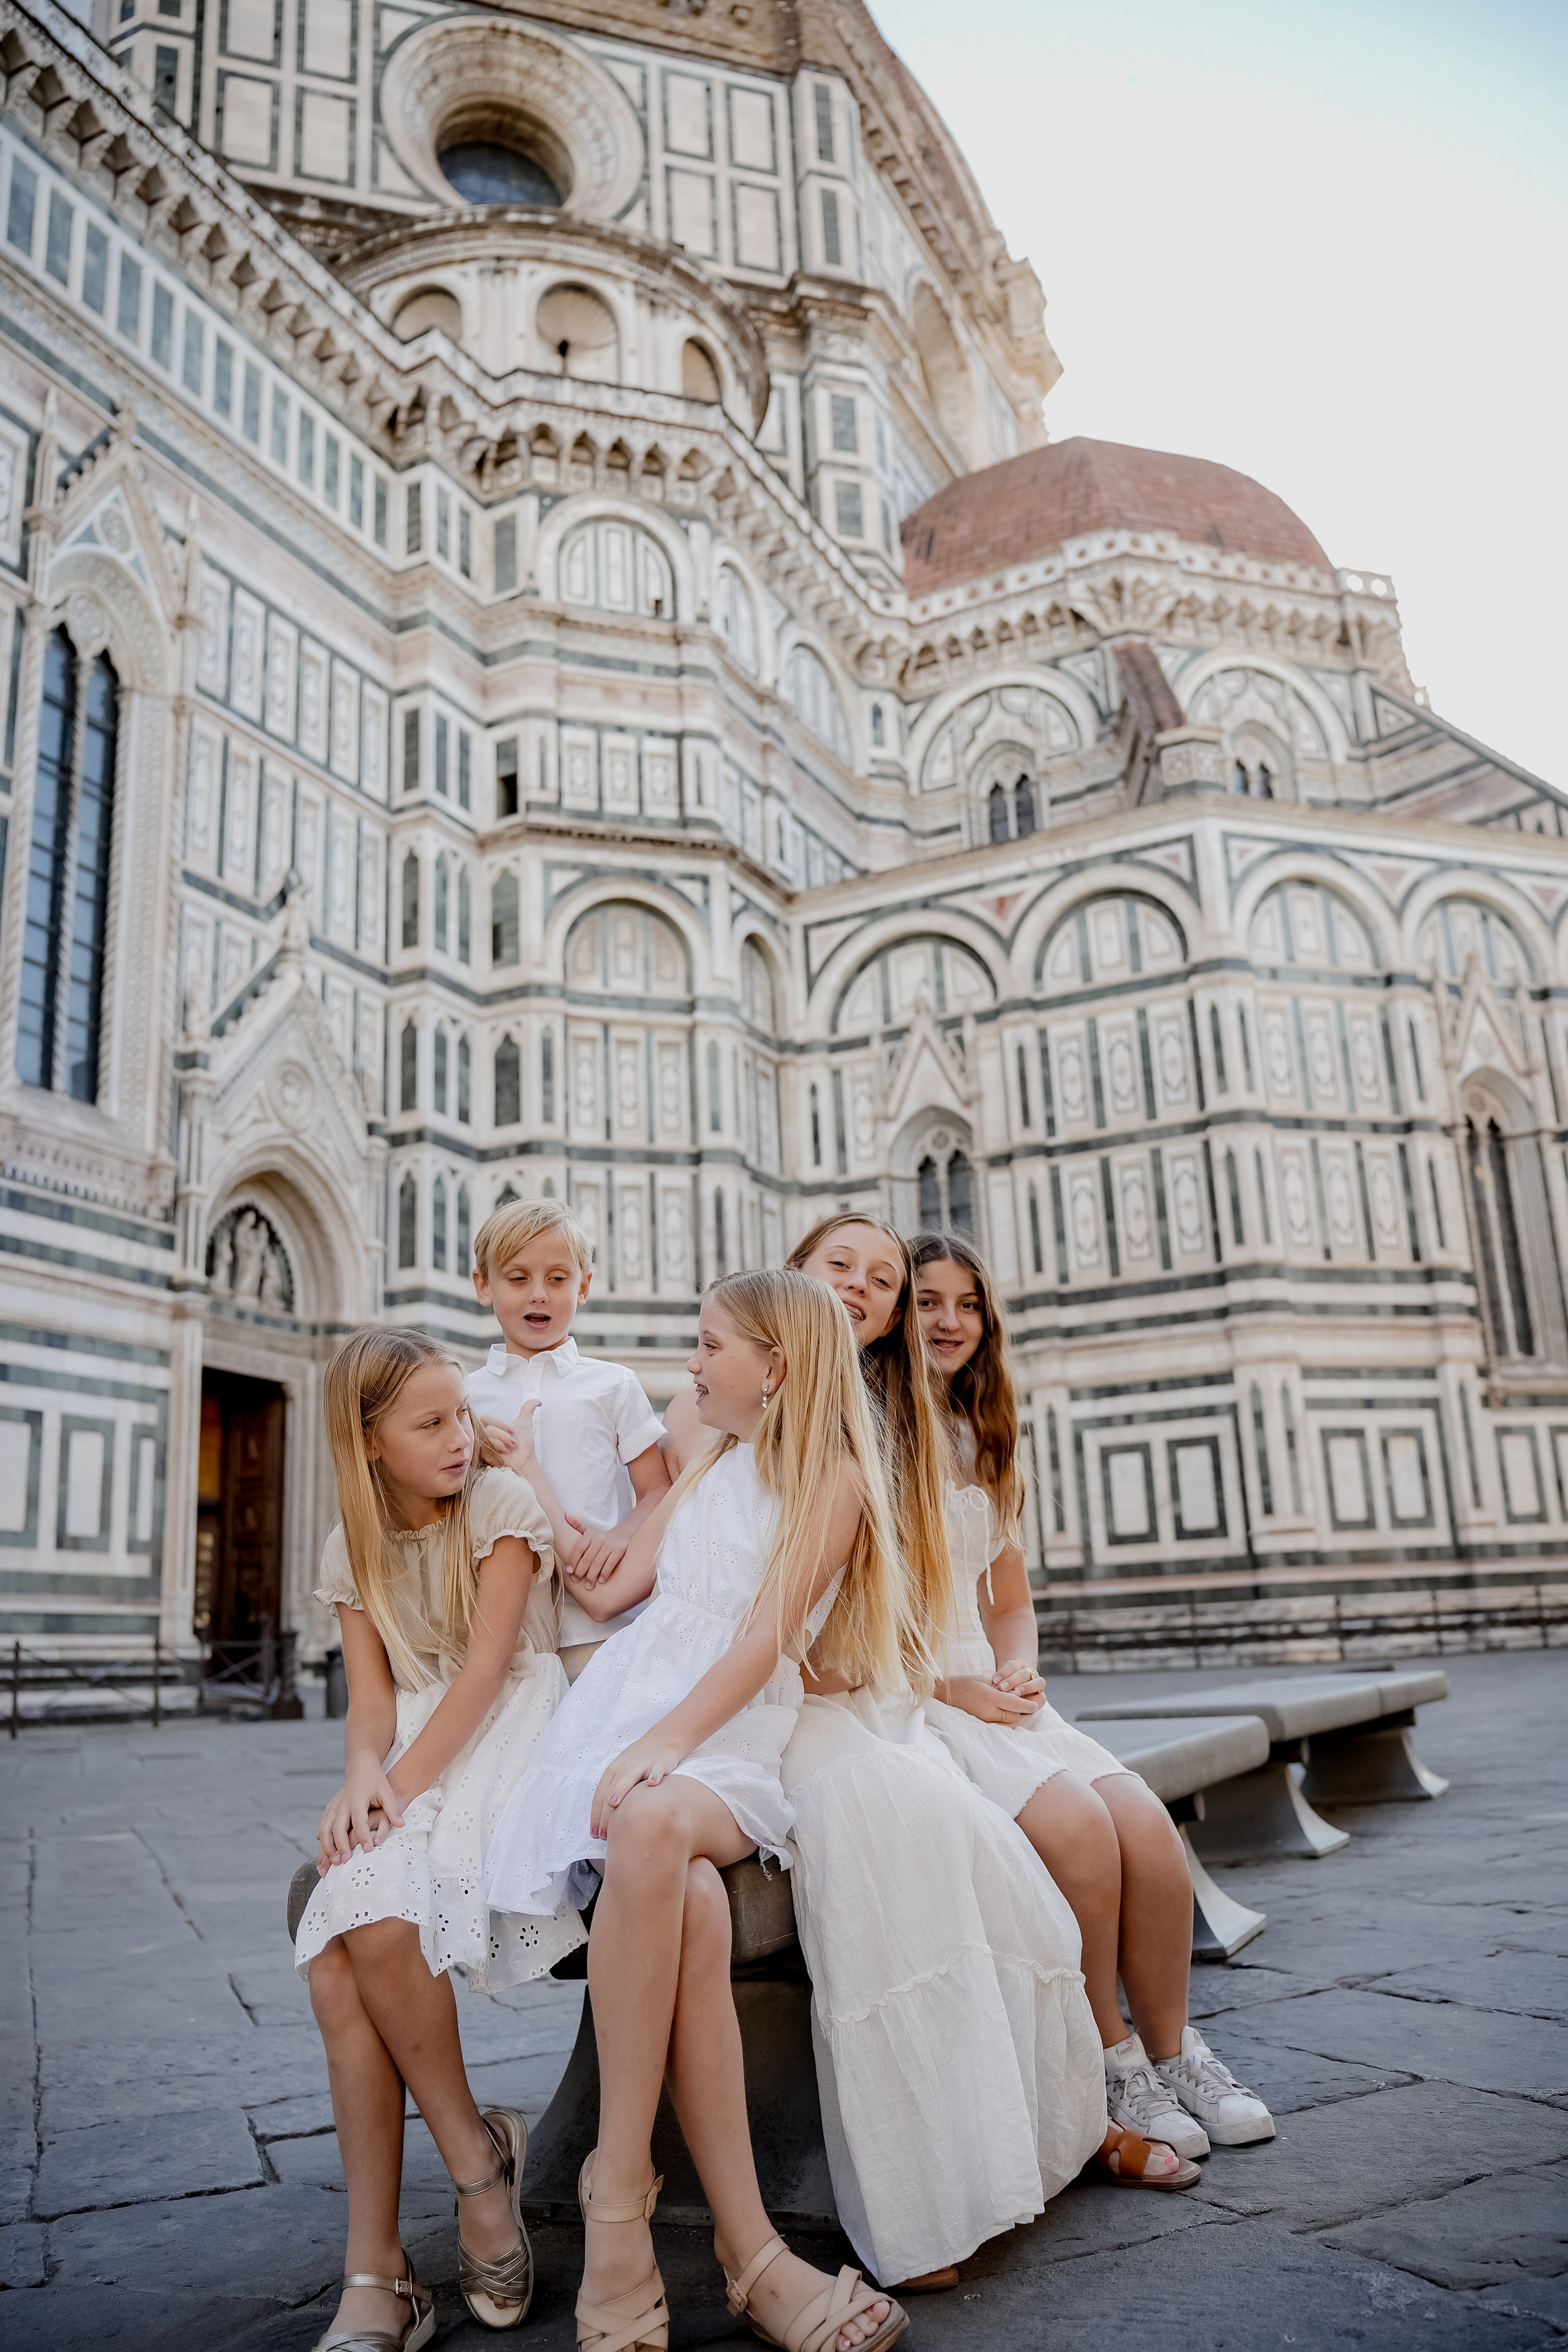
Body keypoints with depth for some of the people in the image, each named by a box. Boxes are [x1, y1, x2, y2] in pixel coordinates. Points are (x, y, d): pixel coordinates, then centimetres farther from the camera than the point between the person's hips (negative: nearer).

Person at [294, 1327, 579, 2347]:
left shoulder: (503, 1504, -2)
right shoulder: (355, 1549, 12)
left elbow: (487, 1667, -9)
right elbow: (374, 1695, 6)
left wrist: (401, 1784, -18)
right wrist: (363, 1772, -16)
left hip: (505, 1740, -4)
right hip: (416, 1753, 5)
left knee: (376, 1916, -28)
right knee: (334, 1954, -21)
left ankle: (478, 2150, -5)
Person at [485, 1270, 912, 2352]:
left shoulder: (832, 1482, 4)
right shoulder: (707, 1469, 25)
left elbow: (763, 1643, -7)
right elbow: (610, 1590, 25)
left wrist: (661, 1745, -20)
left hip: (733, 1732, -4)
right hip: (632, 1696, 4)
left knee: (657, 1825, -39)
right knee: (683, 1897, -31)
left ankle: (619, 2184, -29)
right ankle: (747, 2248, -30)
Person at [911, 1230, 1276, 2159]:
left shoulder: (985, 1445, 19)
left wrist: (1017, 1671, 1)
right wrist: (945, 1685, -14)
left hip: (988, 1693, 6)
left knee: (1147, 1823, -16)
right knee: (1074, 1822, -26)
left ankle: (1172, 2050, 3)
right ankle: (1108, 2066, -6)